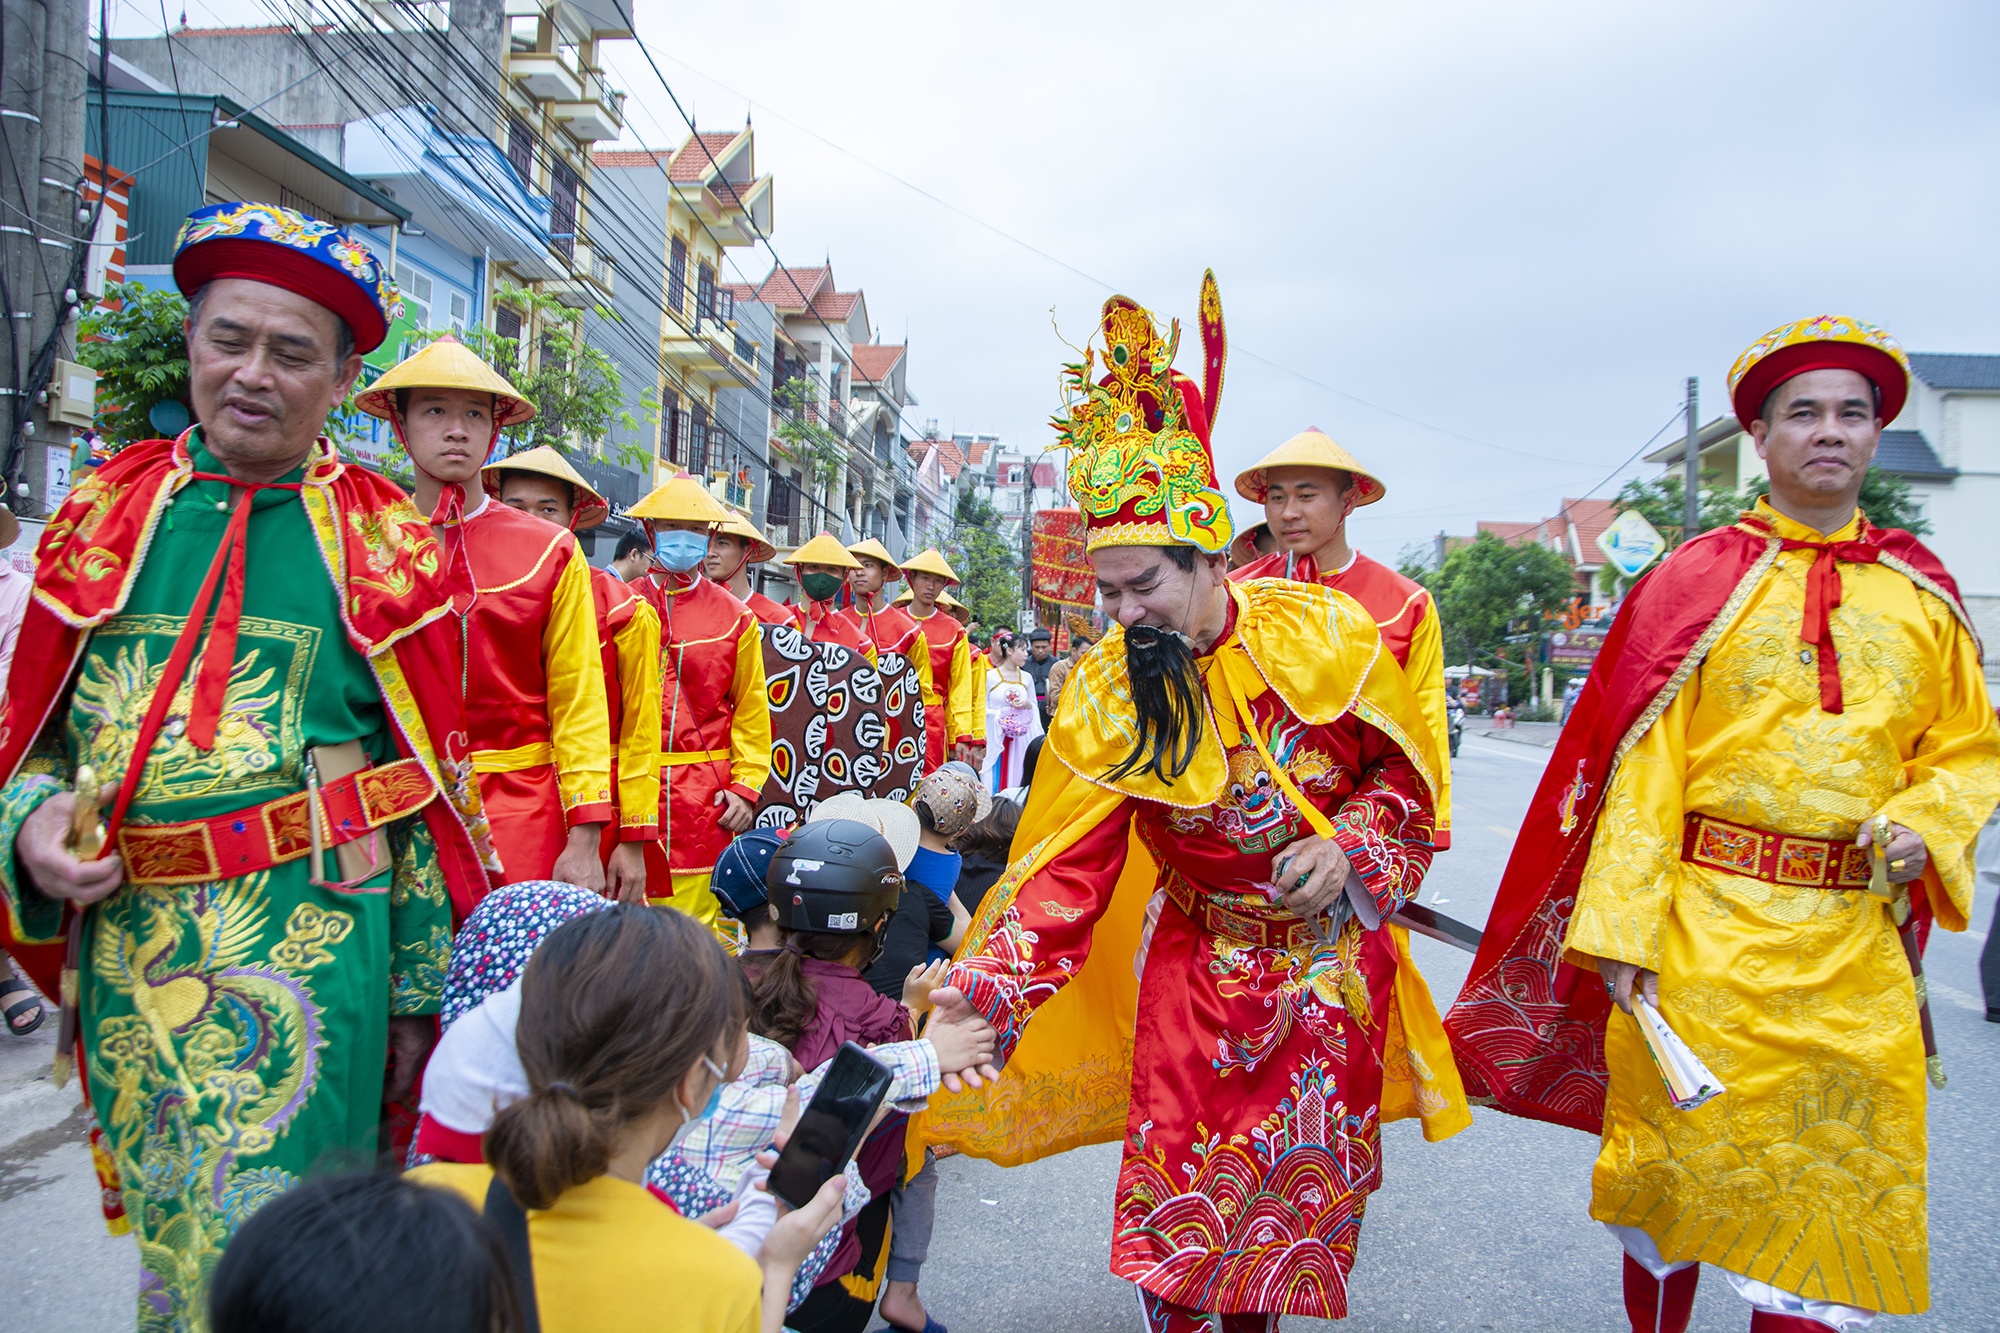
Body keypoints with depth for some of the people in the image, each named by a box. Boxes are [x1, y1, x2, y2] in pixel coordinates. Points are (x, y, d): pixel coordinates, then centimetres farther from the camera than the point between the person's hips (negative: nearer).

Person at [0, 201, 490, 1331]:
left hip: (310, 943, -3)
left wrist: (421, 990, 1)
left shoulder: (387, 541, -2)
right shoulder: (105, 514, 6)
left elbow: (431, 783, 0)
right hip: (126, 937, 4)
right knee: (161, 1233, 18)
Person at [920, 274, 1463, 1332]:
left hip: (1333, 959, 1)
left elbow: (1404, 768, 0)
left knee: (1303, 1199, 14)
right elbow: (1066, 868, -17)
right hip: (1197, 964, 0)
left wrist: (1349, 848, -18)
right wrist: (981, 997, -28)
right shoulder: (1108, 691, -14)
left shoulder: (1324, 633, -15)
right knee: (1173, 1209, 1)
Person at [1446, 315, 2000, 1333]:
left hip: (1859, 943, 3)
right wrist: (1623, 929, -13)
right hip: (1703, 929, -3)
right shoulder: (1693, 582, -2)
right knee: (1676, 1164, 8)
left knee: (1835, 1189, 9)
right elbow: (1639, 762, -7)